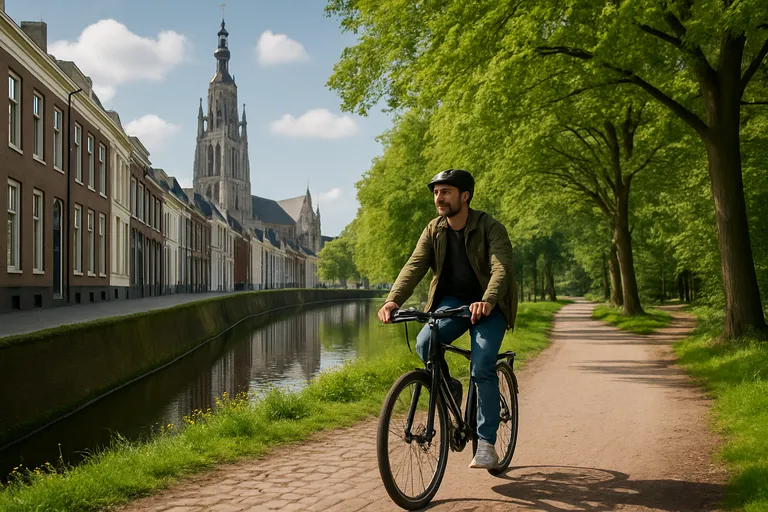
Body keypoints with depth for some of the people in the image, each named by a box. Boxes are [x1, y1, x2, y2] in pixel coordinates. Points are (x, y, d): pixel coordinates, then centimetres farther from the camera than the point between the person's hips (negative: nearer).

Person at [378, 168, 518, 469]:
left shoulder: (491, 228, -13)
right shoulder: (433, 230, -1)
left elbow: (501, 268, -28)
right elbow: (414, 266, -12)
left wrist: (486, 301, -48)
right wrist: (393, 299, -30)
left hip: (488, 305, -3)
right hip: (451, 300, 4)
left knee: (482, 368, -20)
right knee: (424, 343, -25)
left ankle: (486, 444, -7)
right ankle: (448, 390, 4)